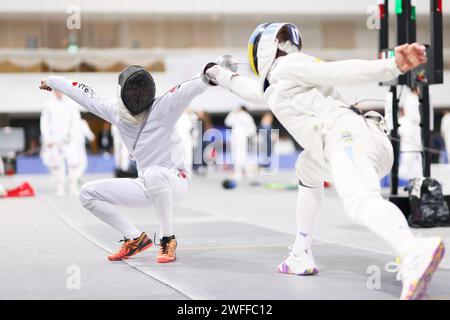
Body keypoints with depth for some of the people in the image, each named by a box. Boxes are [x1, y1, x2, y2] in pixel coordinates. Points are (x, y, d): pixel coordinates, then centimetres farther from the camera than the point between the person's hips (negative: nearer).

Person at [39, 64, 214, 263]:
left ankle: (168, 240, -22)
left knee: (153, 175, -41)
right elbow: (84, 94, 12)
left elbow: (188, 90, -37)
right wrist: (52, 81, 26)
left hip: (174, 183, -7)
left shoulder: (162, 107, -18)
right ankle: (135, 239, 9)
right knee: (88, 193, 1)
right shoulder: (115, 110, -1)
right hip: (147, 187, 7)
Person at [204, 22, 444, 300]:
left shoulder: (285, 66, 12)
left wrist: (395, 66, -17)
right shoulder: (278, 85, 37)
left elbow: (341, 71, -2)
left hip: (349, 138, -9)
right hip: (376, 143, 9)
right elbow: (254, 90, 60)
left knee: (360, 204, -36)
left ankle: (416, 254, -67)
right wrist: (219, 74, 75)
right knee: (308, 168, 36)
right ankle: (302, 257, 32)